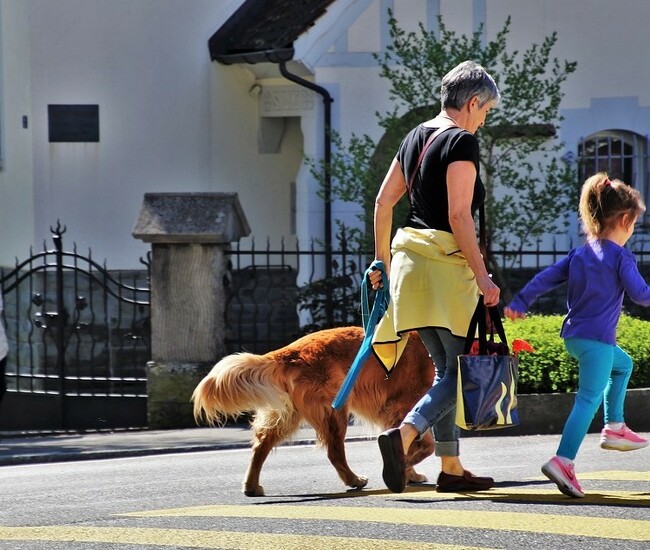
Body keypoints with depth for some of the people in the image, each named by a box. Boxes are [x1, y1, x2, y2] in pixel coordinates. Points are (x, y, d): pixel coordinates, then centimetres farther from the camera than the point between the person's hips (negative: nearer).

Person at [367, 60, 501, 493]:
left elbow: (383, 202, 17)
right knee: (465, 368, -4)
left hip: (410, 256, 8)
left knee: (448, 368, 14)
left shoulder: (416, 137, 14)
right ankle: (404, 435, -24)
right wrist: (482, 277, -15)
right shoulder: (463, 142, -11)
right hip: (447, 260, -8)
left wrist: (383, 260, 25)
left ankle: (451, 469, 15)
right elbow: (459, 216, -17)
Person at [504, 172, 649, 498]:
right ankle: (563, 461, -24)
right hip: (597, 338, -9)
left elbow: (546, 278, 10)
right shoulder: (621, 257, -8)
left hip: (573, 335, 9)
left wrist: (520, 303, 14)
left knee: (623, 364, 31)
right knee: (589, 398, -12)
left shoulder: (579, 254, 12)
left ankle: (614, 427, 30)